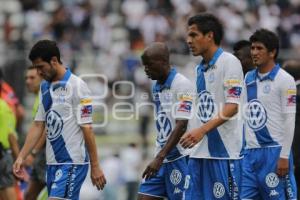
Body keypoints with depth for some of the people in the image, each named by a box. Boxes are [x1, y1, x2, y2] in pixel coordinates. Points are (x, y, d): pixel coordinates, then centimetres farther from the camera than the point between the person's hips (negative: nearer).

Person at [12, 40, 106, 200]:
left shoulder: (76, 86, -10)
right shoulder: (44, 87, 12)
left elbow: (86, 128, -11)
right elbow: (38, 126, 15)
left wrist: (95, 166, -11)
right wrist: (21, 157, 7)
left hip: (73, 162, -7)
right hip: (52, 162, 7)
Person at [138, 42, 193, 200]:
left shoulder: (182, 85, -12)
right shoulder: (156, 87, 14)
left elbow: (181, 126, -19)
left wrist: (160, 158, -23)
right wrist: (159, 157, 18)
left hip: (179, 158, -8)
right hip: (161, 159, 8)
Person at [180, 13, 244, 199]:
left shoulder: (229, 62, -8)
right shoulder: (200, 69, 16)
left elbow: (232, 107, -16)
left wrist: (202, 130, -24)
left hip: (225, 153, -8)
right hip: (200, 152, 8)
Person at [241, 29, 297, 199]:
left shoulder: (284, 80, -5)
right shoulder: (248, 79, 14)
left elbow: (289, 120, -9)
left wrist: (284, 156, -14)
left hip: (274, 151, -6)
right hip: (250, 152, 6)